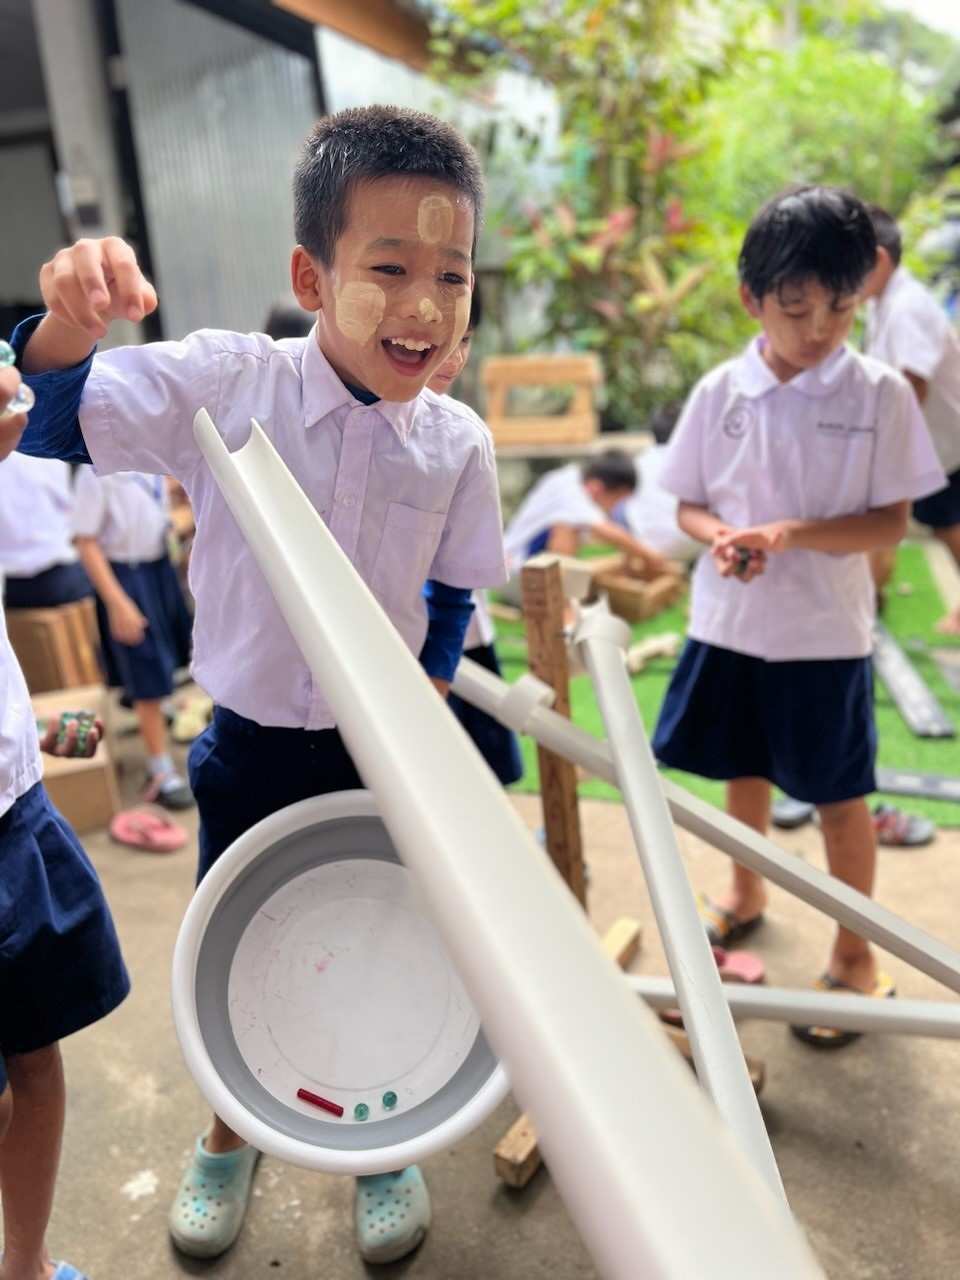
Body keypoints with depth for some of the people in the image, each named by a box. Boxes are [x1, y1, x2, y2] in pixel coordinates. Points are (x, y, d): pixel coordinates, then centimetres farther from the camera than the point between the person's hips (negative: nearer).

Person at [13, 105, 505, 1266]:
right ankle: (229, 1139, 49)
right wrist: (71, 321, -34)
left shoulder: (458, 443, -9)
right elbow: (57, 427, -16)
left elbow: (453, 599, 3)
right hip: (252, 747, 0)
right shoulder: (227, 382, -15)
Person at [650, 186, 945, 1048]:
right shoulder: (720, 392, -2)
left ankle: (856, 953, 29)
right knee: (744, 770, 20)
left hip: (825, 633, -3)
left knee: (839, 797, 8)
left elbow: (891, 523, -9)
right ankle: (746, 895, 46)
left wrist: (789, 533, -24)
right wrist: (718, 537, -17)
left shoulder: (880, 394, -9)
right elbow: (690, 504, 5)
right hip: (728, 622, 3)